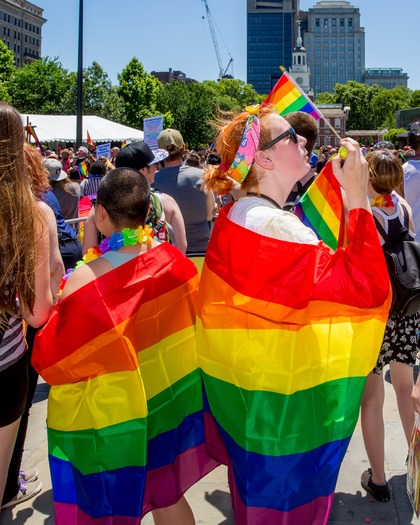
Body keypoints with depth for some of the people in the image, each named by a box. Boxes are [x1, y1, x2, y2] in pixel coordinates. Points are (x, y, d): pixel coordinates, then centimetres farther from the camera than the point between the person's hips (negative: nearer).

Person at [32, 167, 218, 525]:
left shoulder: (84, 282, -26)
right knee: (167, 496, 24)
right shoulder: (174, 260, -10)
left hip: (109, 419, -4)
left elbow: (52, 359, -15)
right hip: (169, 400, 5)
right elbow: (190, 322, 6)